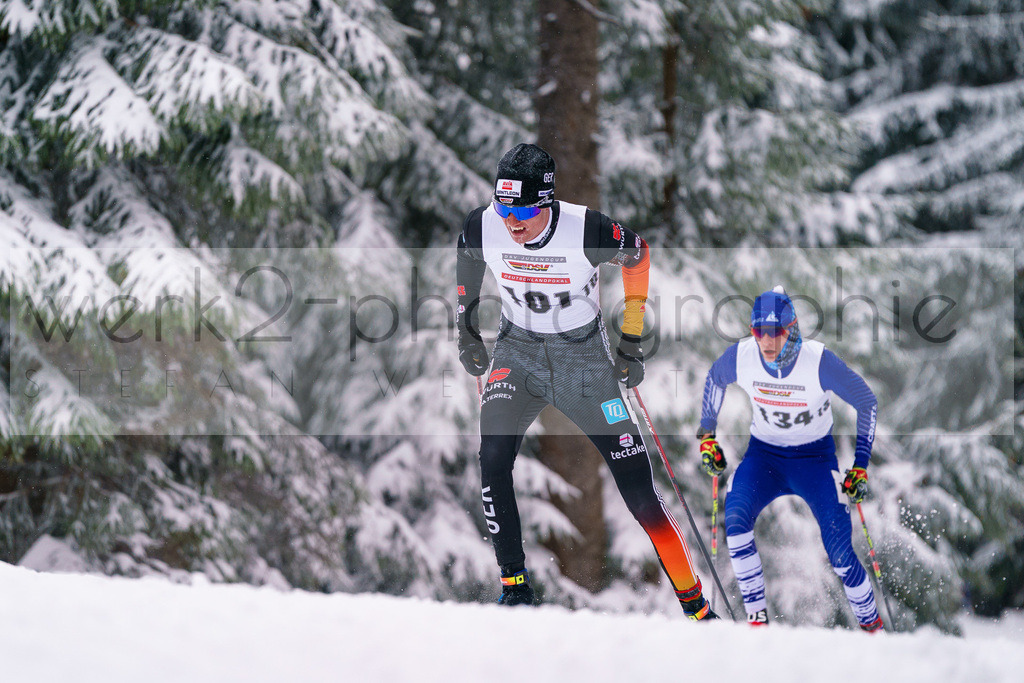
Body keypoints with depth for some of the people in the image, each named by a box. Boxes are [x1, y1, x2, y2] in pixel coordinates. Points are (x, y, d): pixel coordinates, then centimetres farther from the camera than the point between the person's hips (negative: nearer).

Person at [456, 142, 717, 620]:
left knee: (638, 488, -4)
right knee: (493, 460, -22)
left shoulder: (587, 230, -26)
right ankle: (515, 585, -8)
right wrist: (465, 323, 9)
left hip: (585, 355, -2)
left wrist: (631, 339, -3)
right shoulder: (482, 227, -18)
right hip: (517, 351, 2)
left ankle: (693, 602, 8)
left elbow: (637, 255, -5)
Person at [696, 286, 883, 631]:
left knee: (840, 554, -13)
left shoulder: (819, 361, -25)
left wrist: (860, 467, -13)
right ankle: (757, 620, -17)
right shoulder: (740, 357, -17)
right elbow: (714, 379, 8)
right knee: (735, 519, -27)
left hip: (815, 459, -2)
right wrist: (707, 435, 7)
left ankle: (872, 626, 12)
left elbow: (867, 403, -12)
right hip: (763, 454, 2)